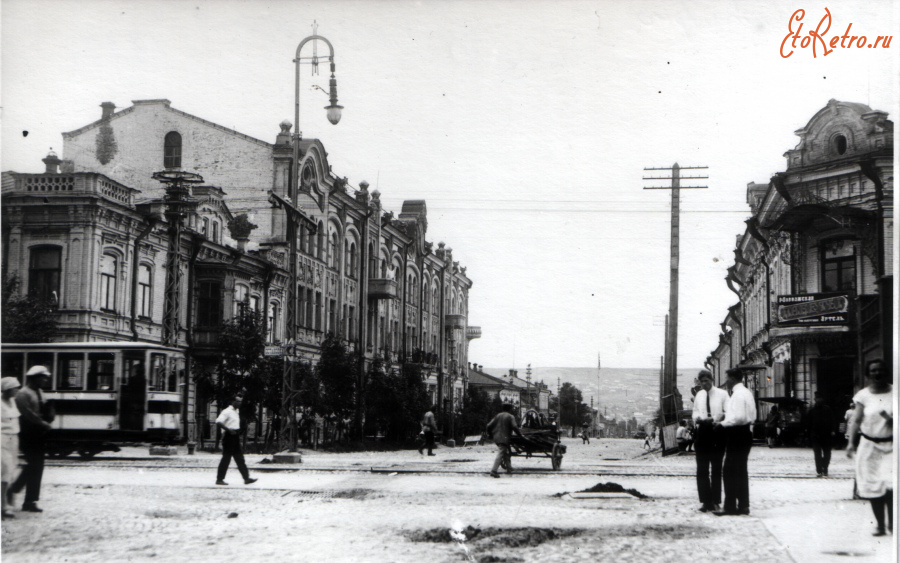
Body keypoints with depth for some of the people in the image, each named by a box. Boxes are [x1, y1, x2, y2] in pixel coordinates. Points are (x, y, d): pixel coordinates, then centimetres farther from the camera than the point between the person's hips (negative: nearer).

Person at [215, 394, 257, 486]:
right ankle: (219, 479, 3)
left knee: (239, 459, 7)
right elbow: (218, 422, -23)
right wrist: (229, 430, -28)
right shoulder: (227, 411, -12)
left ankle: (246, 478, 7)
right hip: (229, 437, -9)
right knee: (226, 458, -5)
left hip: (235, 437, 9)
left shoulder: (236, 411, 16)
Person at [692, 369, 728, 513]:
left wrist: (718, 418, -20)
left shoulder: (722, 394, -1)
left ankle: (715, 501, 10)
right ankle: (705, 501, 7)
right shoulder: (699, 395, 13)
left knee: (716, 468, 3)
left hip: (717, 432, -4)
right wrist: (697, 418, -2)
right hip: (702, 431, 4)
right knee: (702, 469, 1)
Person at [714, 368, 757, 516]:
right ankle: (743, 505, 18)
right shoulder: (747, 392, 15)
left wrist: (723, 423, -14)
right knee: (741, 471, 15)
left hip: (736, 434, -10)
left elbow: (739, 417, -26)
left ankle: (730, 507, -7)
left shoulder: (738, 394, -16)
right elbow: (752, 416, 18)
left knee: (729, 471, -7)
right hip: (745, 432, 10)